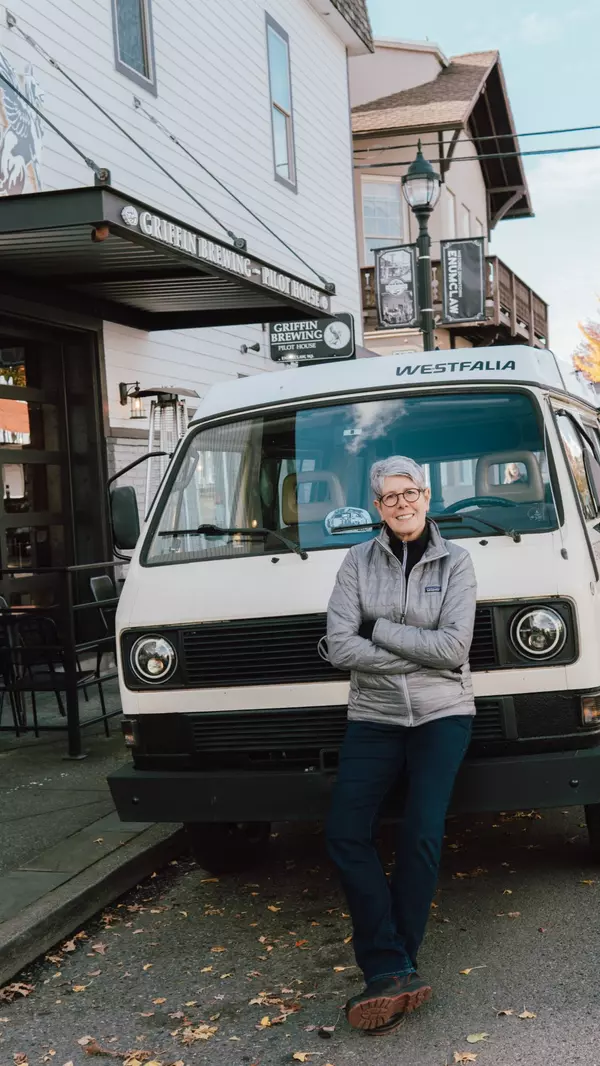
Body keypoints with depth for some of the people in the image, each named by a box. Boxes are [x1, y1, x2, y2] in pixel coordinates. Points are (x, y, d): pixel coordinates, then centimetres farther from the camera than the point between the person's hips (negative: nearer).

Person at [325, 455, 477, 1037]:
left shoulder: (454, 561, 0)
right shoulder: (358, 562, 3)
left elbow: (455, 647, -12)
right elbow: (339, 647, -8)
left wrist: (377, 629, -11)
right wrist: (421, 652, -11)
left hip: (442, 715, -2)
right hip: (373, 718, 2)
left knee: (420, 836, -14)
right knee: (345, 834, -12)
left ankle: (386, 972, -3)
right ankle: (394, 973, -8)